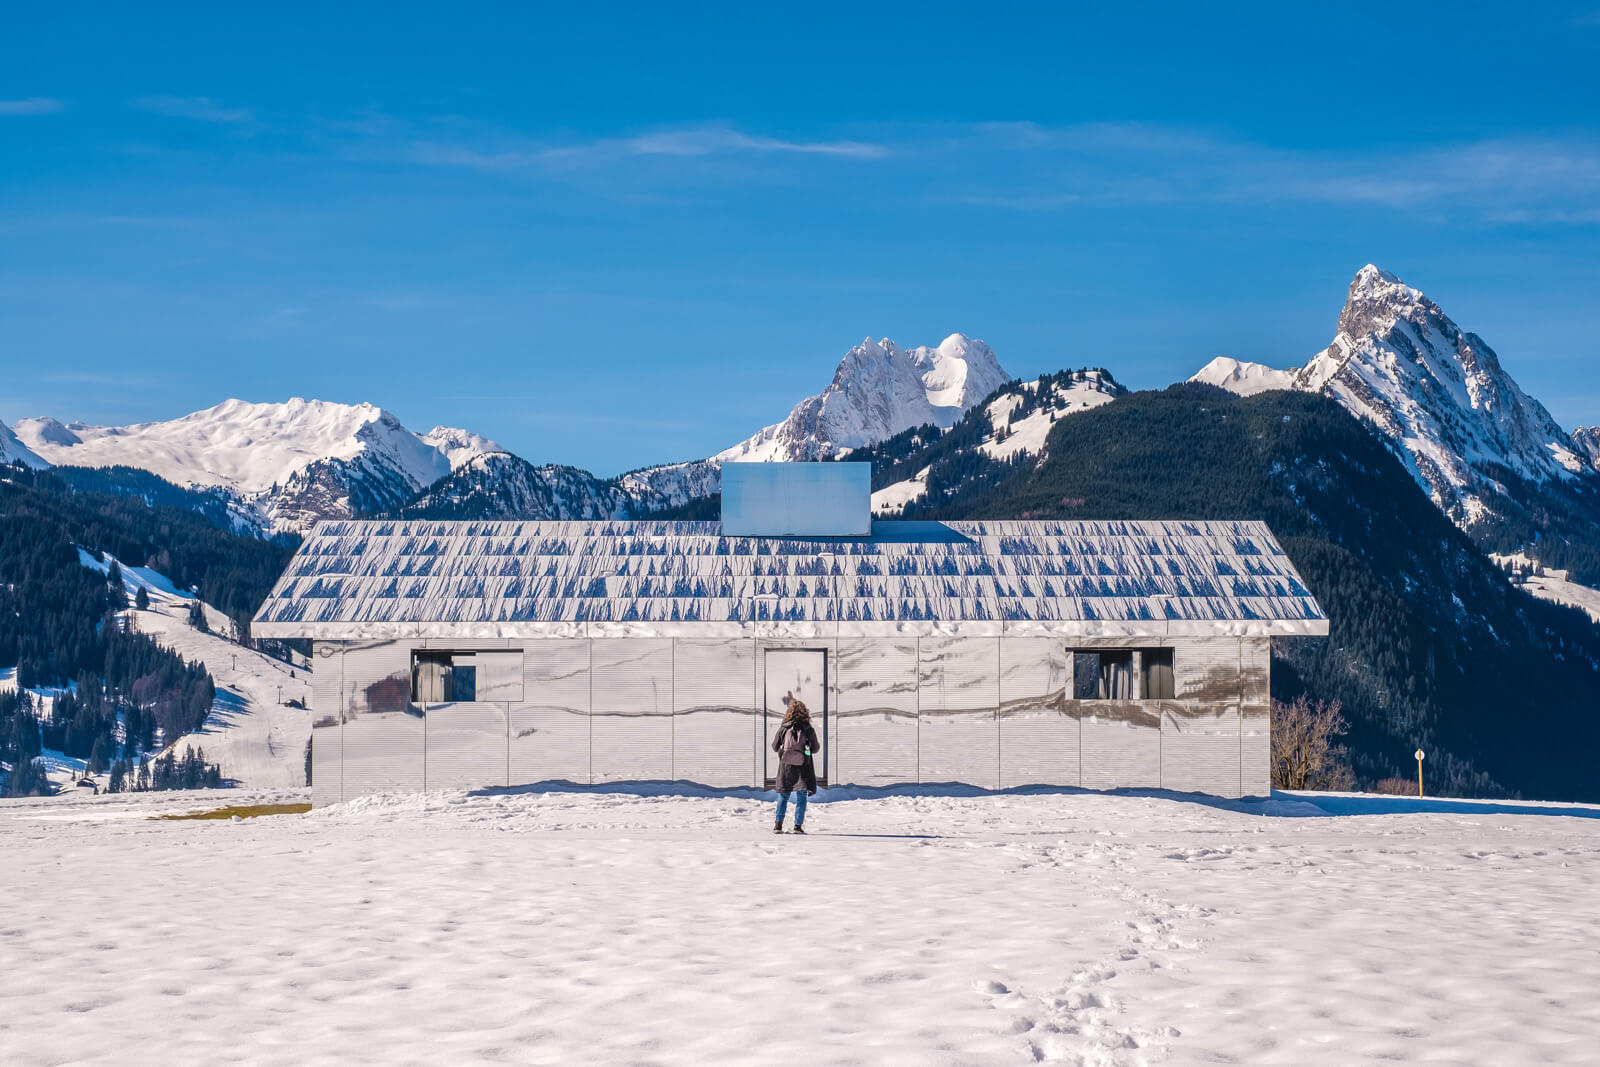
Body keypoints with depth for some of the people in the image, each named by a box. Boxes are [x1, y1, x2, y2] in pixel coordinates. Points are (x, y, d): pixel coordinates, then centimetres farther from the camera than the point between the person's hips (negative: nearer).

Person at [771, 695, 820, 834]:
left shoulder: (783, 729, -4)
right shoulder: (809, 729, -8)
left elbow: (774, 747, 5)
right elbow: (815, 749, 1)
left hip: (786, 767, 1)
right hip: (803, 769, -1)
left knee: (783, 796, 12)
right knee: (801, 797, 6)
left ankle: (778, 824, 6)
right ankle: (798, 825, 0)